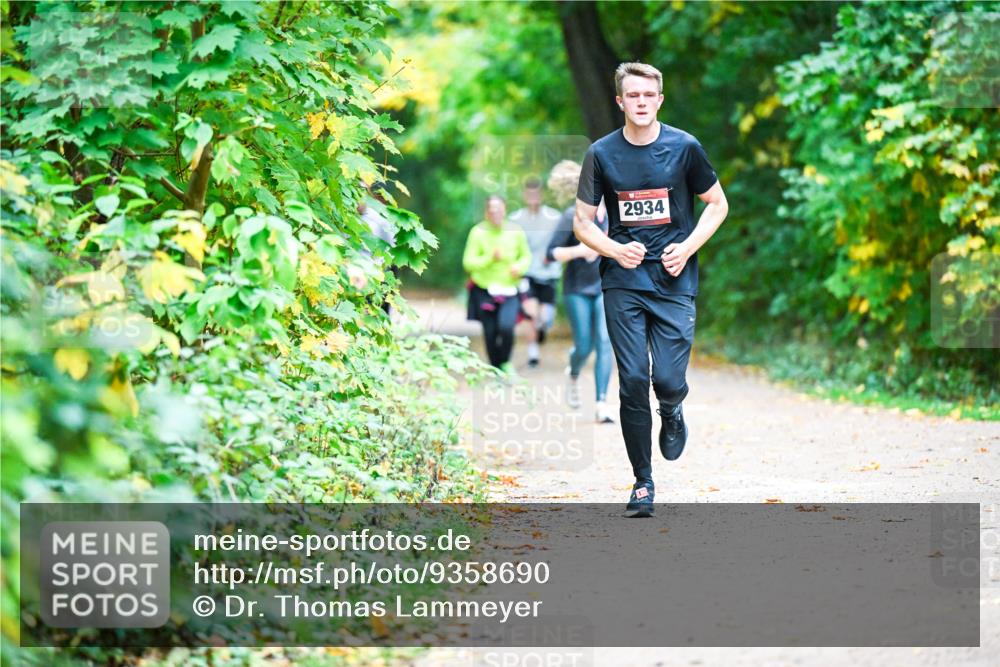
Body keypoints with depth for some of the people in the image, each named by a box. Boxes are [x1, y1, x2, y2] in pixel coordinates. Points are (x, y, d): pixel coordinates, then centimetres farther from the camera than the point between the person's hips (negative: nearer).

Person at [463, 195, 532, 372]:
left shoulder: (516, 232, -1)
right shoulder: (478, 232, -8)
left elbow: (526, 256, 13)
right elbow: (468, 262, -9)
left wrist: (520, 266, -9)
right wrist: (490, 258, -21)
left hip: (509, 291, 0)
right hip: (484, 291, 0)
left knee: (506, 327, -19)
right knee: (490, 332, 2)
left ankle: (505, 362, 6)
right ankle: (495, 368, 22)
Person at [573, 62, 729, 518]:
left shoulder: (684, 148, -1)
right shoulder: (602, 154, 1)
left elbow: (717, 205, 8)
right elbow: (582, 222, 6)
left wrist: (688, 248, -7)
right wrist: (615, 250, -13)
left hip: (674, 281, -1)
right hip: (623, 283, 1)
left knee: (669, 381, -11)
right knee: (632, 382, -3)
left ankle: (672, 414, 27)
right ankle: (642, 483, 10)